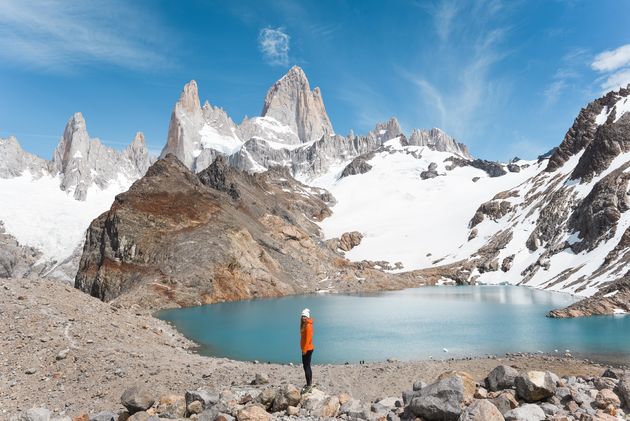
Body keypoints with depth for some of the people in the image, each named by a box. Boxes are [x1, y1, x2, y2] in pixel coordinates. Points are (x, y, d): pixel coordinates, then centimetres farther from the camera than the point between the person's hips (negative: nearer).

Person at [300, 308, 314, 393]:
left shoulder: (308, 326, -19)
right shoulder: (304, 325, 11)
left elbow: (308, 339, -22)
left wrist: (304, 350, -21)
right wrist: (304, 349, 15)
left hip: (307, 349, -10)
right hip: (306, 349, 10)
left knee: (306, 367, -5)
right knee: (307, 366, 18)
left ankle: (309, 386, 1)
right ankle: (310, 383, 29)